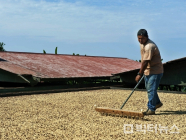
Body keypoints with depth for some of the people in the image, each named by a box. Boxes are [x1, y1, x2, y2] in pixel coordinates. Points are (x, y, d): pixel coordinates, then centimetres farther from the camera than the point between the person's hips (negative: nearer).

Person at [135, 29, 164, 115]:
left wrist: (139, 74, -24)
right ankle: (157, 103, 39)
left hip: (155, 71, -10)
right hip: (147, 70, 10)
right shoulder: (142, 43, 5)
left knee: (151, 89, -9)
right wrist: (142, 72, 21)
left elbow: (145, 62, -27)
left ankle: (151, 109, -2)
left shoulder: (150, 46, -27)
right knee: (148, 88, 20)